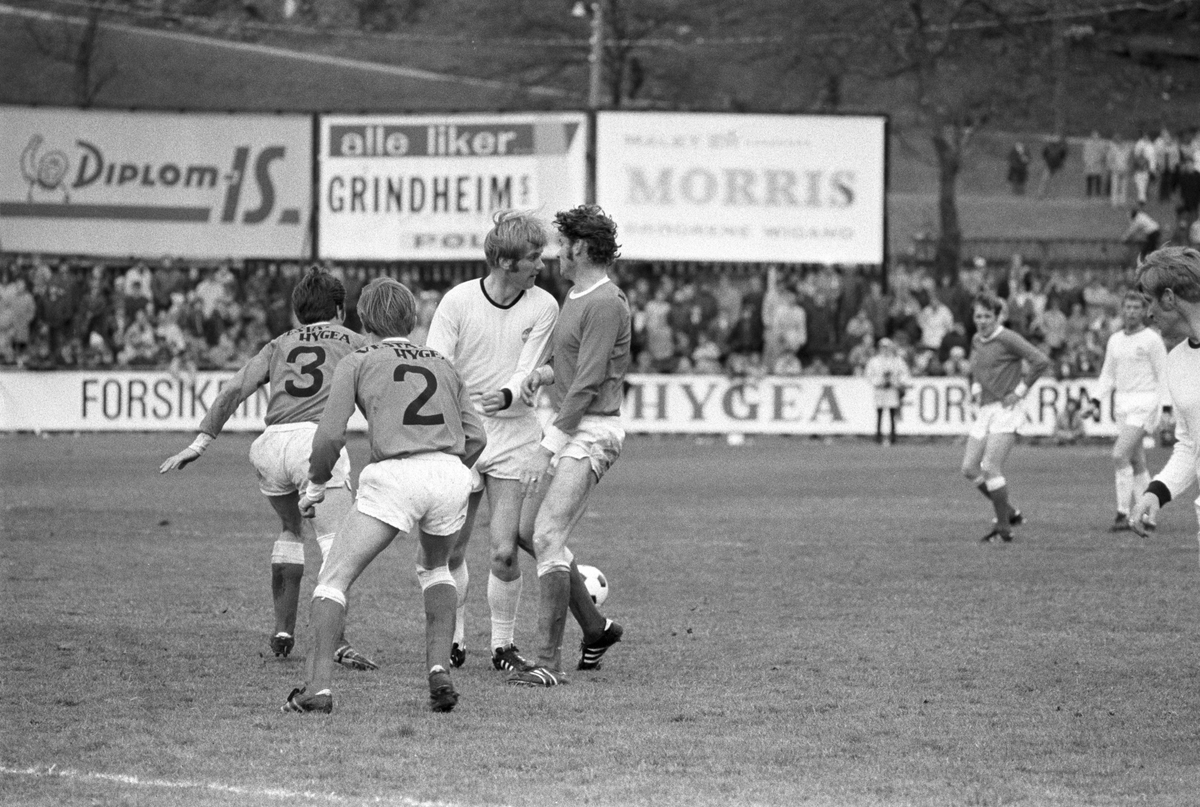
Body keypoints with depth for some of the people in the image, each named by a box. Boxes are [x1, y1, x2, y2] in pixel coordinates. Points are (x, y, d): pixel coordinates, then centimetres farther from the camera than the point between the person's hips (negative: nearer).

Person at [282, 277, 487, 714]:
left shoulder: (357, 362, 15)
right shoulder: (442, 364, 27)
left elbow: (330, 435, 3)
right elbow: (475, 436, 18)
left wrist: (316, 486, 17)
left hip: (395, 474, -4)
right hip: (451, 475, 4)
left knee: (333, 578, 3)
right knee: (435, 568, 30)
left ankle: (318, 686, -11)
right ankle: (440, 670, 14)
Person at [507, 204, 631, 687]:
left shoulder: (605, 304, -15)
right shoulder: (575, 296, 15)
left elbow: (588, 383, -19)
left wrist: (547, 449, -20)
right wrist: (543, 372, 6)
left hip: (590, 432, -10)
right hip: (569, 429, 10)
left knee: (547, 538, -15)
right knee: (533, 534, 12)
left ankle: (549, 662, -15)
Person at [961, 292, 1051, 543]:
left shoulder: (1007, 339, -11)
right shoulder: (976, 341, 13)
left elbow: (1041, 361, -18)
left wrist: (1021, 390, -15)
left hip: (1005, 410, -8)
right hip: (984, 411, 8)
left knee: (990, 467, -16)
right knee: (969, 468, 3)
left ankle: (1003, 527, -5)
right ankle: (1010, 513, 15)